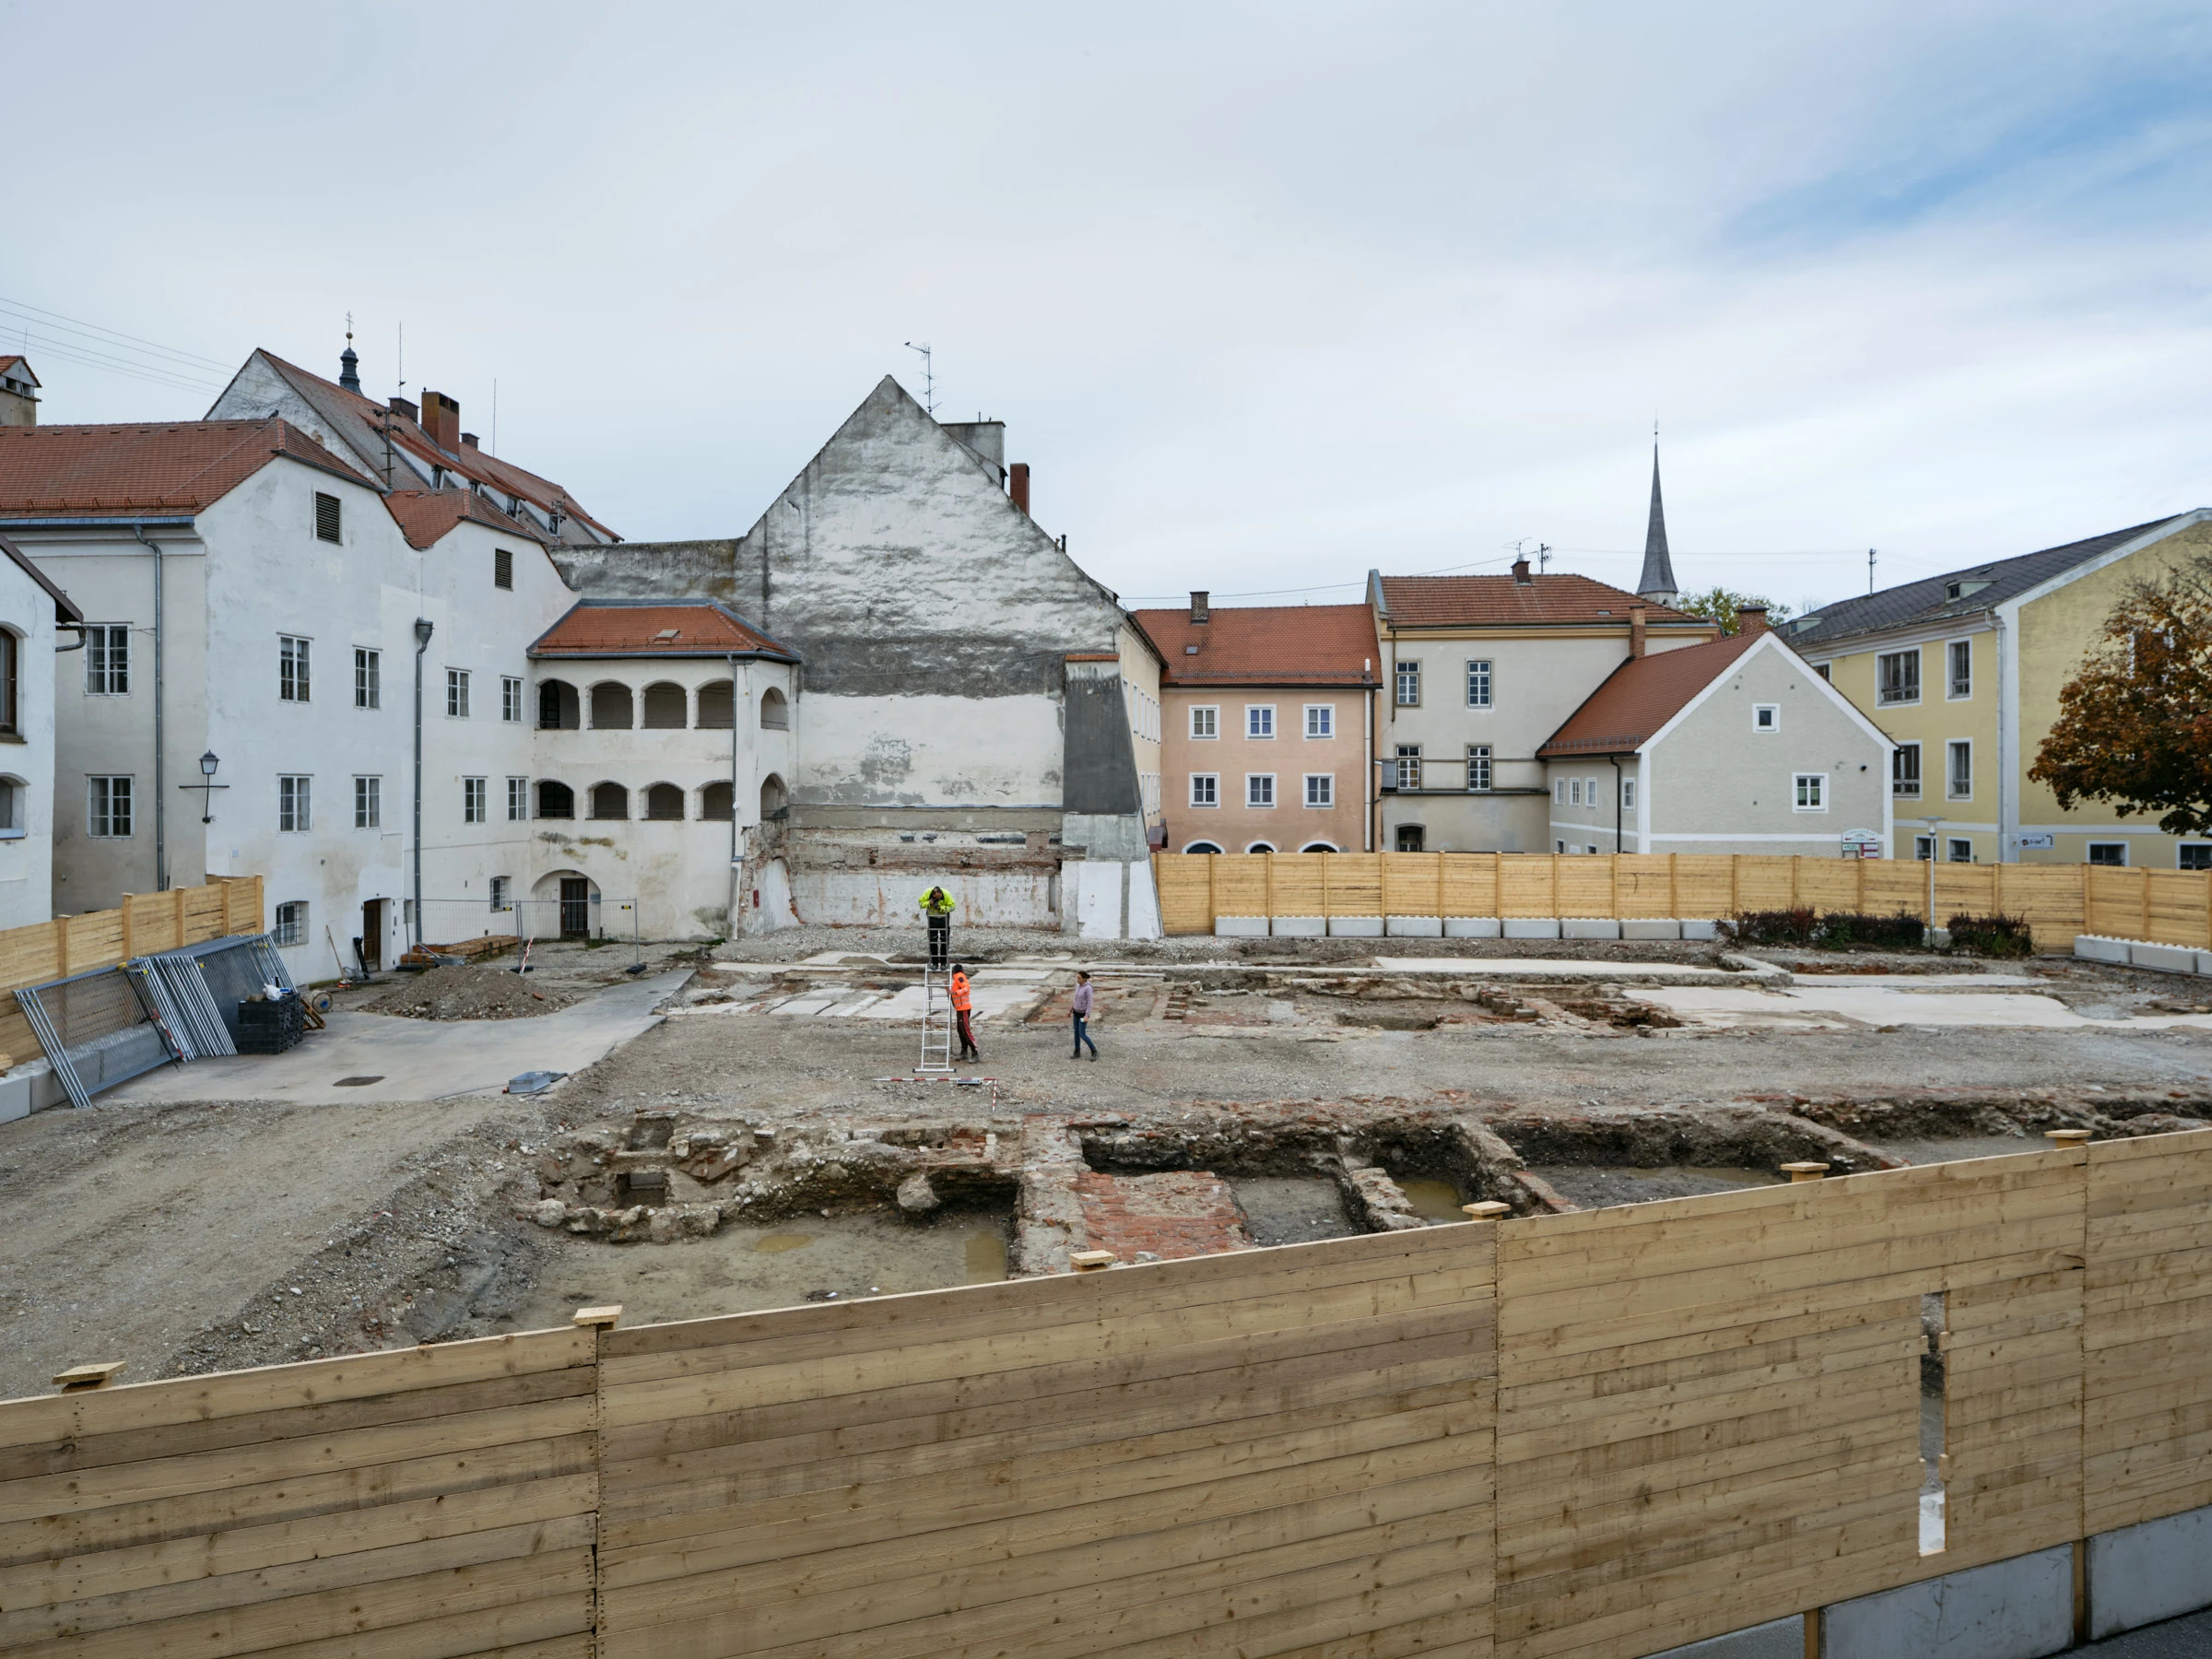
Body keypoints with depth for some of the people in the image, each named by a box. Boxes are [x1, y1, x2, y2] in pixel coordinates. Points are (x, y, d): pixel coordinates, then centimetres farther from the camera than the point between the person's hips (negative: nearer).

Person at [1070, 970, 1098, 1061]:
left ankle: (1094, 1051, 10)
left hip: (1083, 1013, -8)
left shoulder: (1088, 988, -25)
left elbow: (1090, 1002, -24)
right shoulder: (1078, 986, -1)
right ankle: (1077, 1053, 24)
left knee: (1082, 1035, -6)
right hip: (1076, 1012, 8)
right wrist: (1071, 1009, 20)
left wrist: (1087, 1016, -28)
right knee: (1076, 1033, 12)